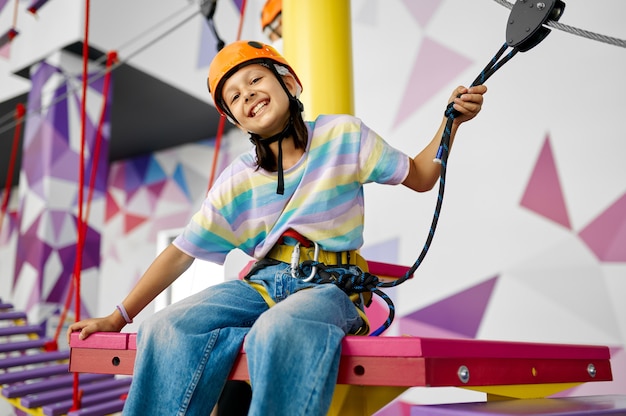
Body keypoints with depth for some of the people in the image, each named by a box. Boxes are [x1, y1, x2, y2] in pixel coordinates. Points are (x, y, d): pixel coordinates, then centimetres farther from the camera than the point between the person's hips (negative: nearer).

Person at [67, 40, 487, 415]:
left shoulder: (343, 135, 4)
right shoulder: (236, 182, 8)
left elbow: (420, 177, 12)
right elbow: (180, 253, 9)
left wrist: (452, 120, -3)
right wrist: (118, 317, 7)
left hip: (328, 284, -3)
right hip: (261, 284, 3)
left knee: (279, 331, -38)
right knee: (167, 329, -22)